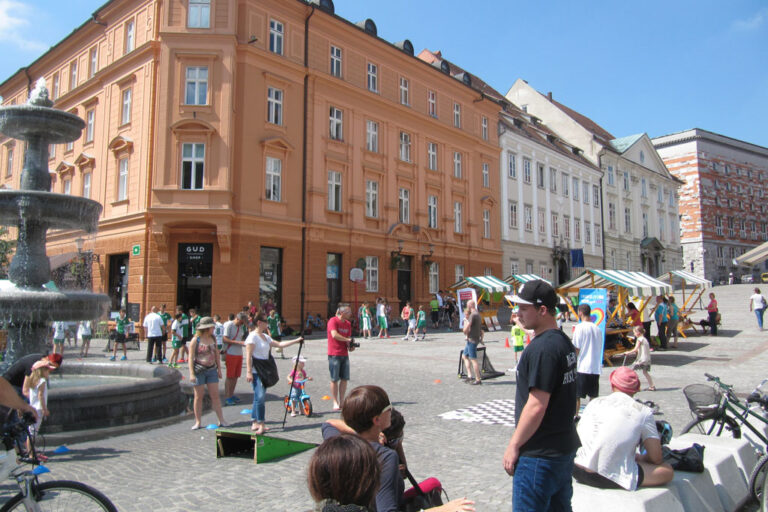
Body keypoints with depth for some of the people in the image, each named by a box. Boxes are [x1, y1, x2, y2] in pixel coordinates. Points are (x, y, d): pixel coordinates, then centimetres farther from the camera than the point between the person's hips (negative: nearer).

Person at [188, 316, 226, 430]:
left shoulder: (213, 338, 8)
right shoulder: (196, 340, -7)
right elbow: (191, 357, -9)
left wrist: (219, 369, 11)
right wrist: (191, 373, -15)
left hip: (212, 370, 4)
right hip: (199, 370, -4)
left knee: (215, 395, 2)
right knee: (199, 396, 4)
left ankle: (221, 420, 5)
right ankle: (198, 422, 13)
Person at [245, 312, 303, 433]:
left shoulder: (265, 337, 16)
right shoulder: (253, 336, -10)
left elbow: (280, 344, 19)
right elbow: (248, 356, -15)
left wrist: (296, 341, 17)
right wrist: (249, 372, -21)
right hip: (256, 372, -9)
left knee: (259, 397, 11)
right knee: (260, 397, -13)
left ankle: (255, 423, 18)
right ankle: (261, 424, -9)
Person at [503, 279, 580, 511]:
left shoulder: (542, 348, -23)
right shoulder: (564, 341, 8)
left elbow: (537, 406, -24)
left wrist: (514, 445, -14)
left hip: (540, 455, -10)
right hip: (565, 447, 10)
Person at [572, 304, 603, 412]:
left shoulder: (580, 327, -9)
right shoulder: (598, 329, 9)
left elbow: (576, 349, -10)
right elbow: (599, 348, 15)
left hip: (582, 368, -5)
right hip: (595, 367, 6)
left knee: (576, 396, 2)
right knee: (593, 397, 11)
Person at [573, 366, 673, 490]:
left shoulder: (594, 403, 9)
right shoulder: (643, 411, -2)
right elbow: (656, 459, -1)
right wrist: (639, 458, 22)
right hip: (611, 479, -2)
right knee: (668, 471, 11)